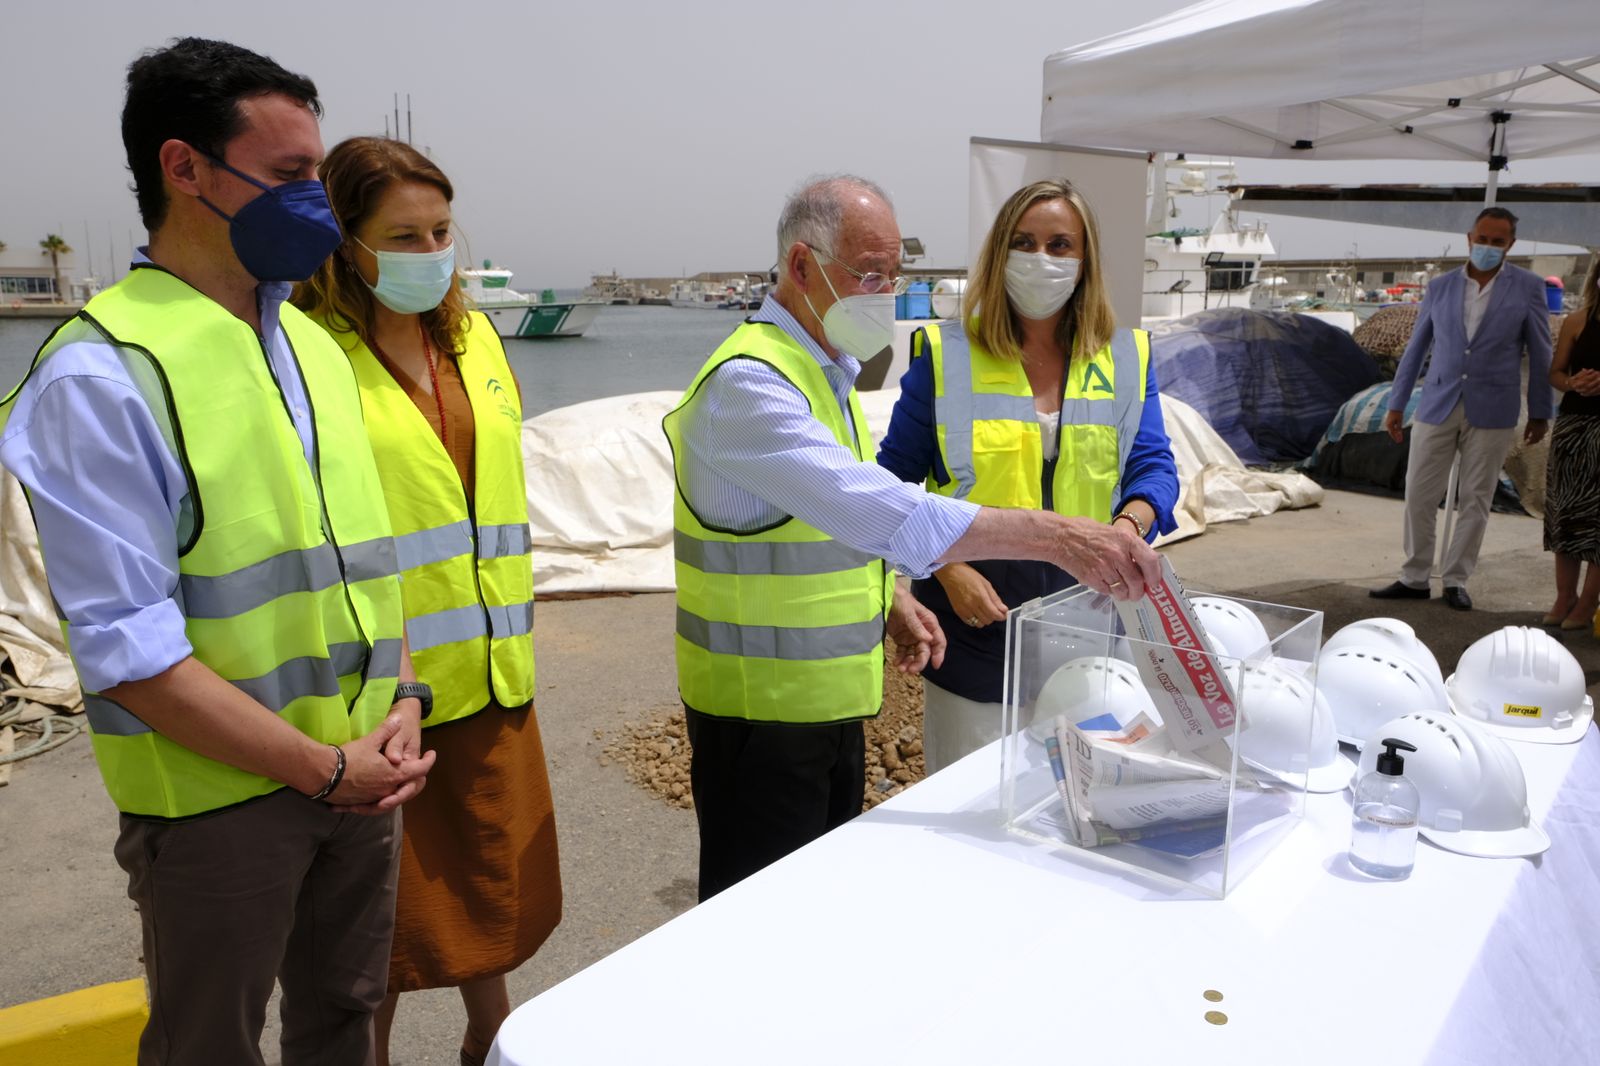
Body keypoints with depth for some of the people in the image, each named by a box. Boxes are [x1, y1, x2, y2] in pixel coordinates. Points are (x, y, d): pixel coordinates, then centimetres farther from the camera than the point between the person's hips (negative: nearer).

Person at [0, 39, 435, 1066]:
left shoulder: (313, 346, 8)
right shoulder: (101, 374, -15)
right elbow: (130, 650, -19)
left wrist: (402, 702, -3)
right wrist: (324, 769, -17)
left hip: (362, 771, 6)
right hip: (219, 798, -6)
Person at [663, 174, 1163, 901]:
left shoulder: (826, 372, 10)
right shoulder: (747, 384, -23)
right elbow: (878, 511, -36)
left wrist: (889, 599, 4)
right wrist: (1051, 535, -40)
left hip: (830, 698, 9)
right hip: (763, 709, -9)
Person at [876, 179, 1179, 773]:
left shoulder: (1127, 359, 7)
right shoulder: (944, 355, -1)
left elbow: (1153, 465, 2)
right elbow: (897, 479, -1)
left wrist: (1128, 525, -20)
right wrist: (949, 570, -14)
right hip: (975, 618, -2)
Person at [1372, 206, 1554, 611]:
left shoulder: (1528, 288, 1)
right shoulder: (1439, 287, 6)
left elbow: (1540, 353, 5)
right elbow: (1415, 348, 10)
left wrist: (1540, 412, 6)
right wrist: (1396, 404, 9)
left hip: (1491, 411, -1)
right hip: (1437, 406, 2)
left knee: (1475, 500, 5)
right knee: (1418, 495, 2)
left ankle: (1456, 581, 15)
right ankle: (1414, 579, 13)